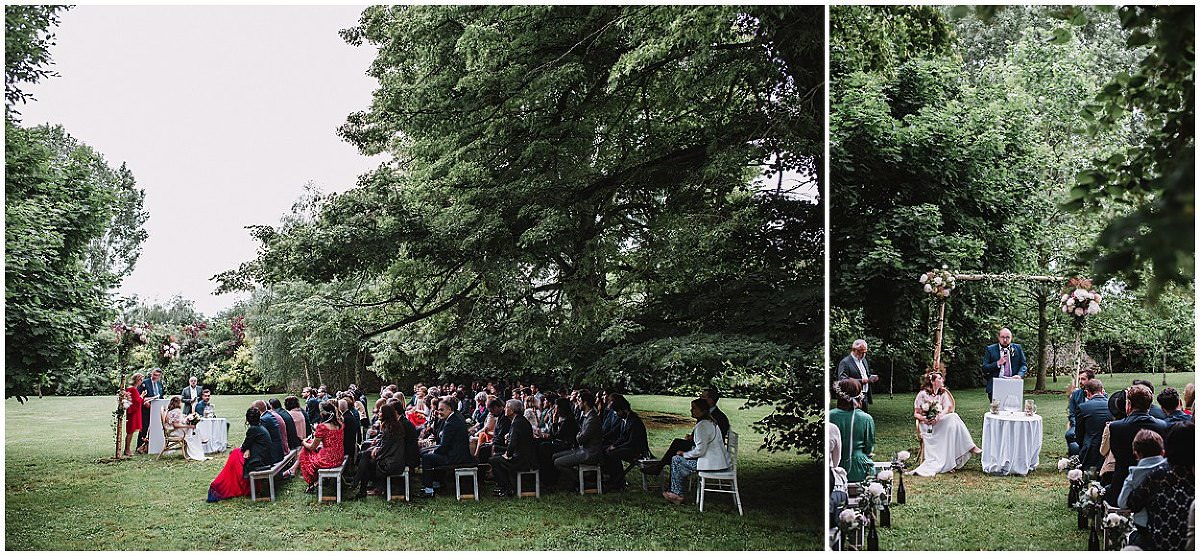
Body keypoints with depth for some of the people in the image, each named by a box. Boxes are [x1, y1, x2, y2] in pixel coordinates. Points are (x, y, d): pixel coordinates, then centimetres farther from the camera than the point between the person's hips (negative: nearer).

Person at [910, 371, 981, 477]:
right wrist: (924, 419, -21)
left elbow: (947, 408, -1)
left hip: (940, 422, 5)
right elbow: (916, 414, 1)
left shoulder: (943, 393, 15)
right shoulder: (922, 394, 1)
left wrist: (938, 416, -21)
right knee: (953, 417, -28)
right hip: (928, 426, -5)